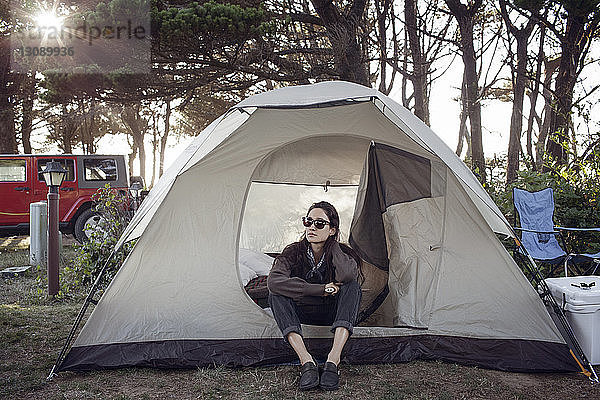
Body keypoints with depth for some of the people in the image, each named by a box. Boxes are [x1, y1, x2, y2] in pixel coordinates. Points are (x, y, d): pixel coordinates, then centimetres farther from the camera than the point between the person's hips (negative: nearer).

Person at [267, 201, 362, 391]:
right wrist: (320, 289, -33)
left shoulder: (343, 253, -12)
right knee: (276, 294, -29)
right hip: (301, 313, 1)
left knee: (353, 287, -30)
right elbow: (273, 281, -31)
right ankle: (306, 361, -41)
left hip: (333, 314, 0)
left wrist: (334, 244, -20)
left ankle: (333, 357, -41)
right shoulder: (293, 252, -11)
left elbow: (347, 276, -38)